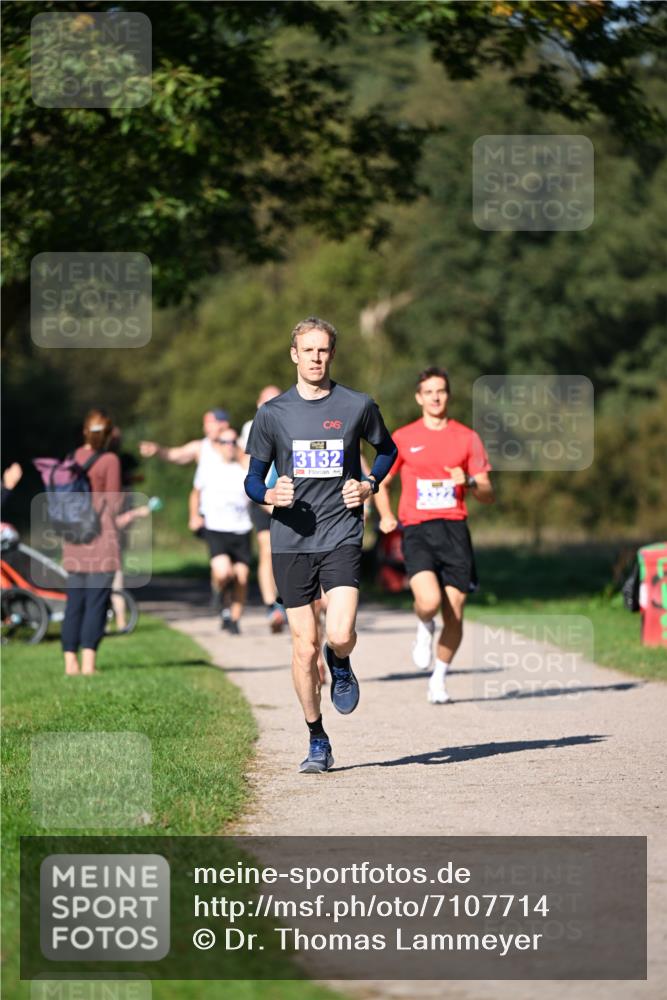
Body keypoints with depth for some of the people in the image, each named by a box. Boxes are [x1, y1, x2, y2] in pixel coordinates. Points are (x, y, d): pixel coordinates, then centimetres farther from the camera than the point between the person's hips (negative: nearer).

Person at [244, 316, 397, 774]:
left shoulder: (357, 406, 2)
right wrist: (269, 494, -14)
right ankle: (317, 742, 16)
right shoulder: (273, 413, 3)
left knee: (340, 635, -19)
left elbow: (387, 449, 20)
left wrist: (369, 486, 2)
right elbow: (253, 478, 9)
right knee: (304, 647, 1)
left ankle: (341, 667, 18)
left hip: (341, 536, -1)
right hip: (290, 542, 1)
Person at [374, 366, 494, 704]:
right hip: (417, 530, -2)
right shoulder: (402, 438, 7)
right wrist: (386, 516, -1)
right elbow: (381, 484, 17)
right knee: (429, 601, -24)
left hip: (454, 529, 2)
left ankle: (438, 681, 19)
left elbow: (488, 495, 9)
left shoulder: (467, 438, 9)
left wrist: (469, 481, -12)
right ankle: (424, 629, 12)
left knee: (454, 615, -1)